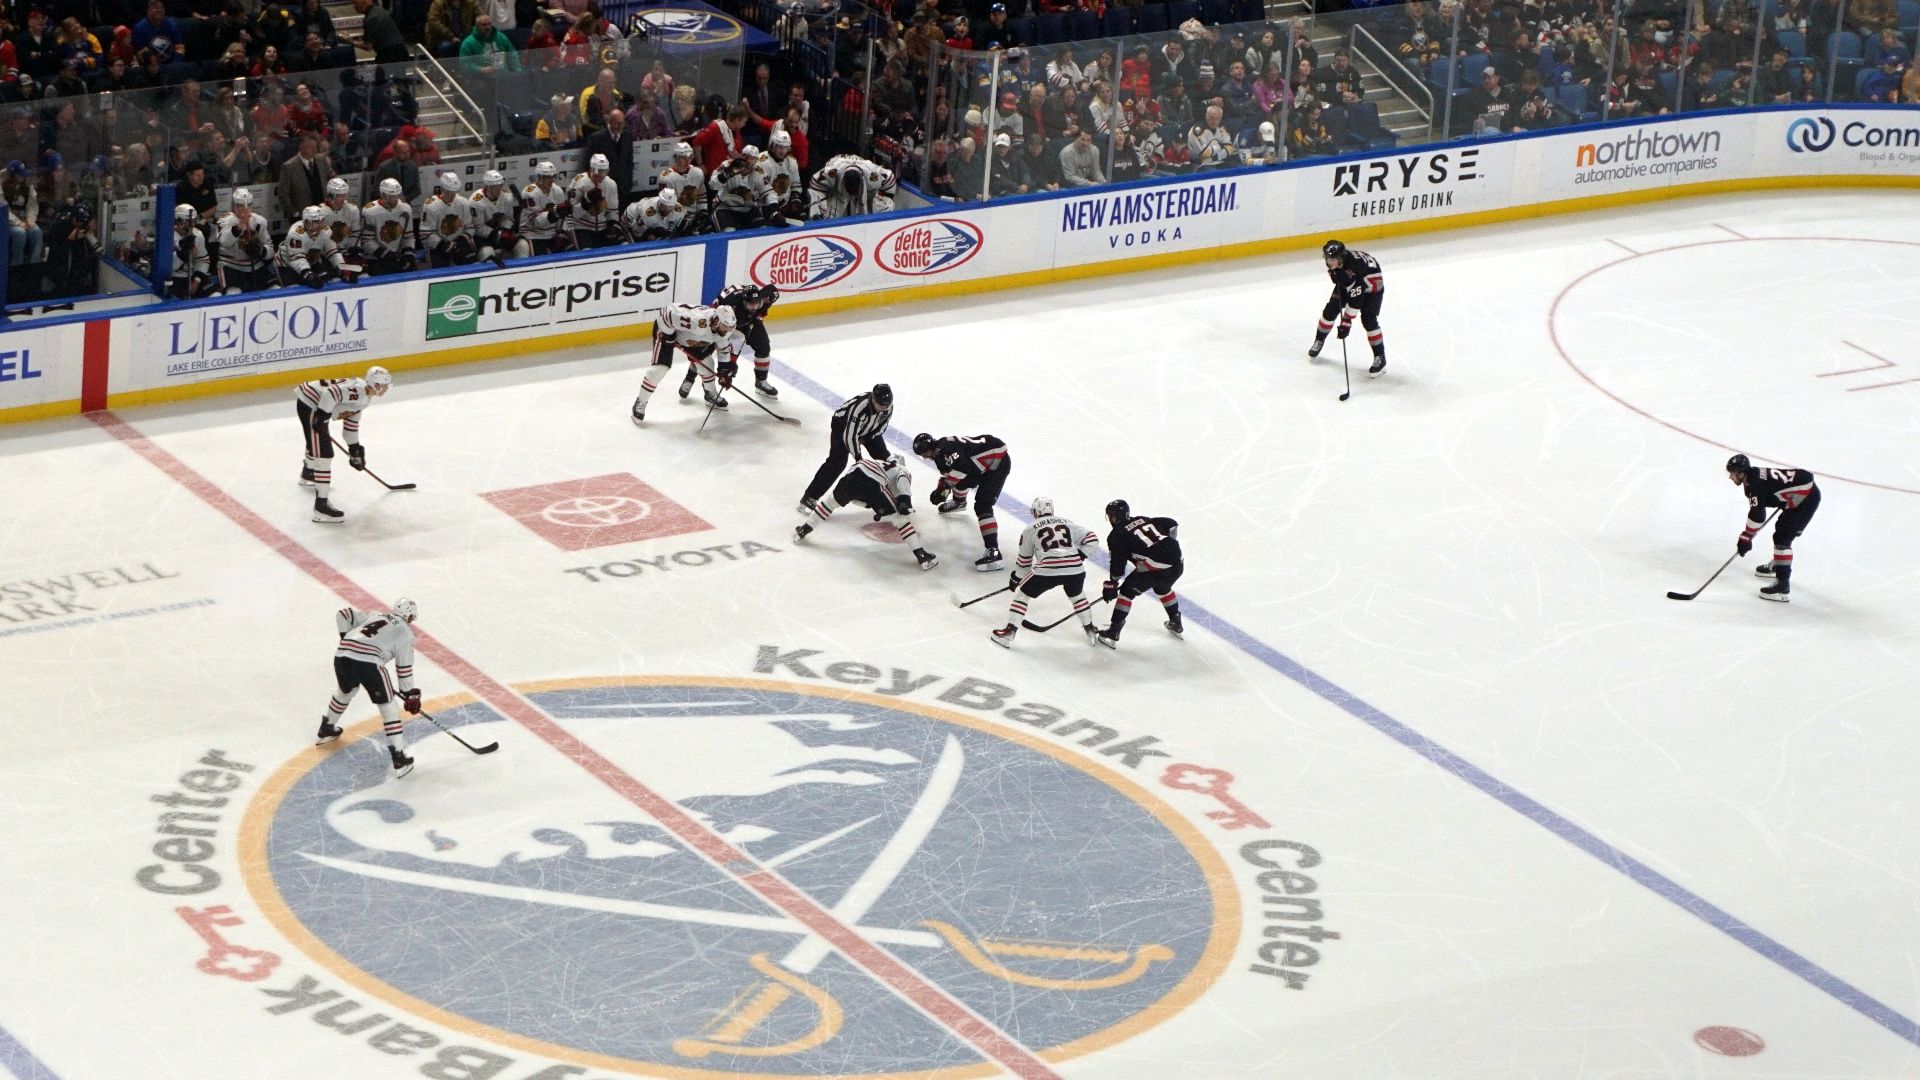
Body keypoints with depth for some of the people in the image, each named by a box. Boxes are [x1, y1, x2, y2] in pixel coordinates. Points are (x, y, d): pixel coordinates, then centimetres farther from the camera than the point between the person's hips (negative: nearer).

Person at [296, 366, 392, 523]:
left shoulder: (364, 398, 11)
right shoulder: (358, 391, -22)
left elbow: (351, 423, 19)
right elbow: (332, 393, -34)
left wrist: (355, 449, 19)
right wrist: (322, 416, -30)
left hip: (314, 405, 11)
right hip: (309, 404, -11)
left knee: (317, 443, 37)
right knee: (324, 454, -16)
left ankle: (307, 475, 68)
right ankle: (321, 506, -19)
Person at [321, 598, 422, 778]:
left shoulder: (375, 615, 29)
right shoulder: (405, 632, 13)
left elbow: (343, 614, 26)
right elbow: (404, 668, 9)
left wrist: (346, 639, 29)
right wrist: (411, 694, 16)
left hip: (342, 655, 6)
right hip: (368, 662, -6)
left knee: (346, 690, 36)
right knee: (387, 706, 6)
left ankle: (326, 729, 54)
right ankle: (399, 759, 2)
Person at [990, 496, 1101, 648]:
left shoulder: (1031, 529, 15)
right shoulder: (1067, 523, 23)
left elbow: (1024, 559, 21)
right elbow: (1091, 539, 18)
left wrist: (1016, 578, 34)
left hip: (1047, 569, -3)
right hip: (1075, 569, 3)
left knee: (1022, 594, 15)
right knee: (1077, 595, 33)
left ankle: (1008, 633, 10)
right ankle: (1091, 632, 36)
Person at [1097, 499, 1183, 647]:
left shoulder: (1117, 536, 6)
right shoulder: (1143, 520, 23)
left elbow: (1117, 564, 3)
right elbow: (1172, 524, 21)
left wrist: (1111, 585, 14)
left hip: (1155, 569, -6)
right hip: (1177, 564, 6)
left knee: (1127, 591, 12)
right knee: (1163, 588, 36)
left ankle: (1113, 634, 9)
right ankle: (1176, 625, 45)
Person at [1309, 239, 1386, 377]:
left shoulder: (1355, 265, -44)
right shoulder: (1334, 257, -24)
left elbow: (1355, 298, -41)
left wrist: (1347, 321, -40)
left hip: (1371, 284, -7)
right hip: (1347, 282, 7)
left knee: (1368, 319, -18)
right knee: (1331, 309, 4)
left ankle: (1380, 357, -7)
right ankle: (1319, 340, 29)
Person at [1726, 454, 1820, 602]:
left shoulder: (1756, 483, -23)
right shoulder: (1755, 476, 8)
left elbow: (1757, 514, -26)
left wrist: (1745, 538, -20)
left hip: (1807, 498, -11)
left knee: (1782, 537, -14)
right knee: (1782, 528, 29)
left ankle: (1783, 585, -18)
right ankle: (1777, 566, 52)